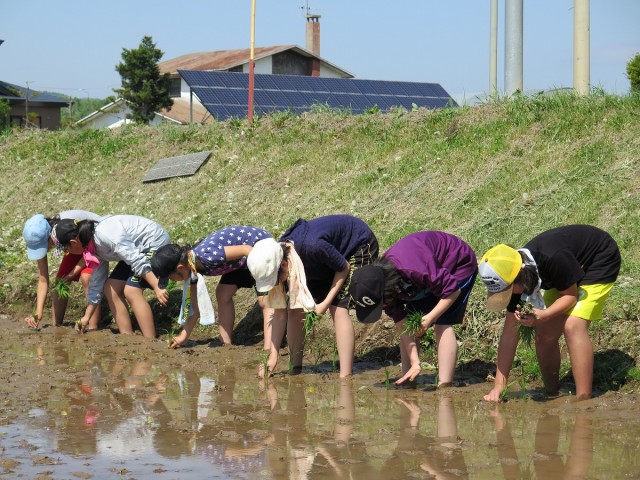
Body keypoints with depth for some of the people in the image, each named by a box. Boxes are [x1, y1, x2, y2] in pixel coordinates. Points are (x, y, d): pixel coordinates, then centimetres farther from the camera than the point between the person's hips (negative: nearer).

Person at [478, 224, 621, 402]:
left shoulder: (553, 259, -40)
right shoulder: (513, 275, -18)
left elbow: (571, 295, -22)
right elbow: (510, 332, -12)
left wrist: (542, 316, -39)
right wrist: (499, 385, -13)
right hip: (569, 272, 7)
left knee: (573, 326, -24)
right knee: (544, 334, -2)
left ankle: (584, 400, -24)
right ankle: (552, 394, 18)